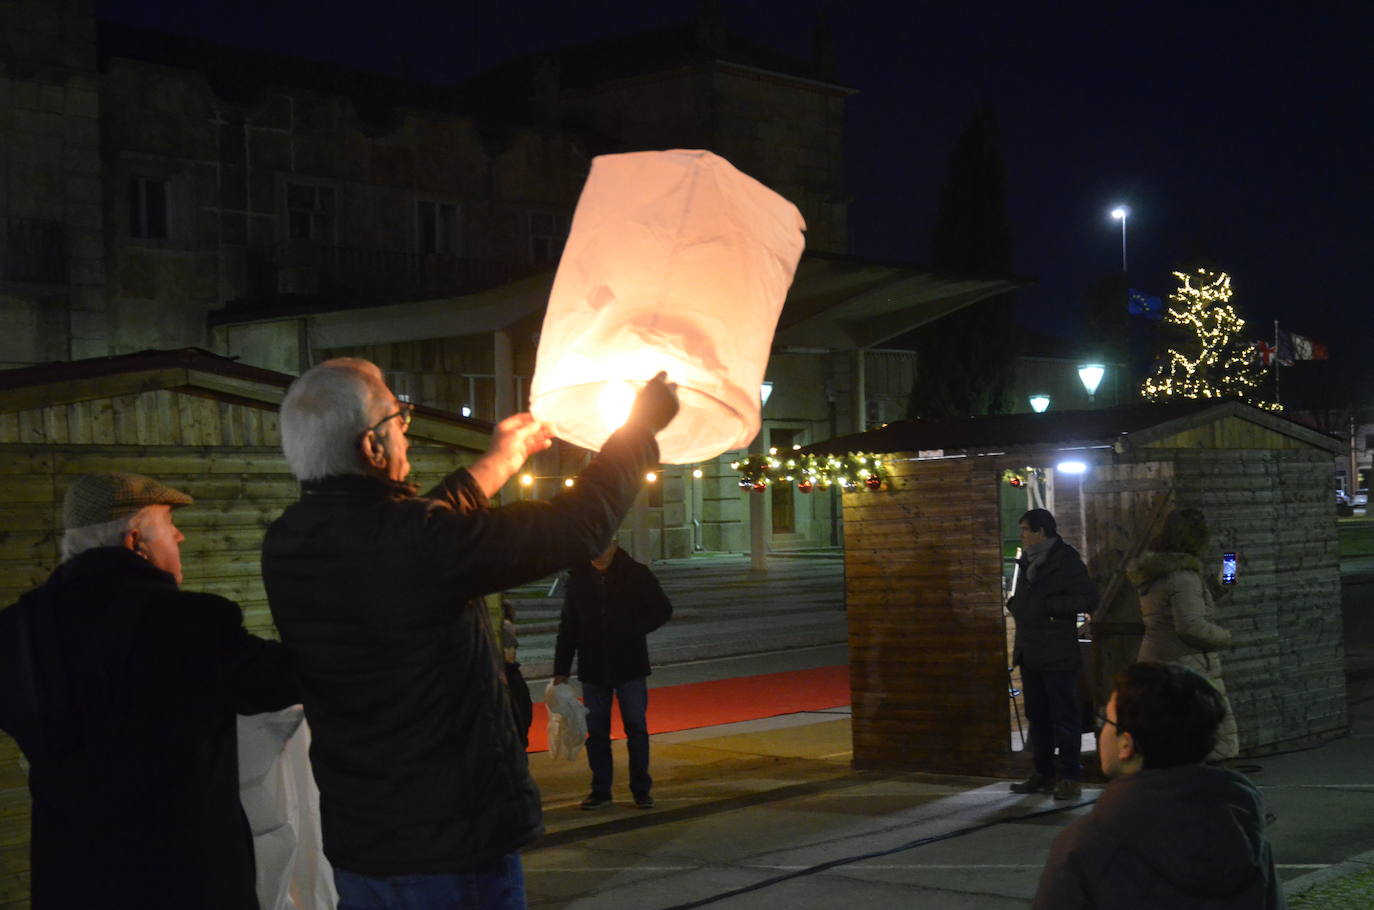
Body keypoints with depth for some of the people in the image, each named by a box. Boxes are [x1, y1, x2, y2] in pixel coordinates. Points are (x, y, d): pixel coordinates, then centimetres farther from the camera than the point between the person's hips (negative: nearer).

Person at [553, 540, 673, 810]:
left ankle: (642, 788, 12)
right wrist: (561, 670, 4)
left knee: (636, 728, 2)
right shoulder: (578, 578, 1)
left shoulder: (636, 574, -5)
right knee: (596, 731, 5)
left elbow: (663, 610, 1)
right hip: (592, 669, 2)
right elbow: (567, 626, 7)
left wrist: (633, 631, -12)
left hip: (629, 666, -2)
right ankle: (600, 791, 14)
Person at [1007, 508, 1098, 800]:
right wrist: (1014, 604, 9)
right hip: (1030, 652, 8)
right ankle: (1044, 775, 19)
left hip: (1058, 654, -8)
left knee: (1064, 717, -5)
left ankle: (1071, 777, -2)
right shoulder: (1027, 562, 16)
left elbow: (1089, 599, -15)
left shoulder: (1066, 561, -8)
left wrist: (1051, 605, -17)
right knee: (1037, 717, 12)